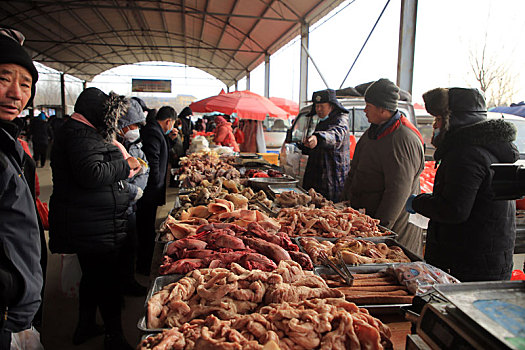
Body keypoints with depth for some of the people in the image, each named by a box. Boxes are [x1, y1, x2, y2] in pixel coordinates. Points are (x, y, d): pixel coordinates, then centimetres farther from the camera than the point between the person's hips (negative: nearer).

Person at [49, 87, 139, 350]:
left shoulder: (82, 132, 18)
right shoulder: (81, 134, -17)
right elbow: (90, 174, -29)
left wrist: (124, 168, 11)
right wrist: (124, 165, -16)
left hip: (89, 226, 11)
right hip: (94, 228, -11)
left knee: (93, 275, 22)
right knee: (107, 281, 0)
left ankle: (85, 327, 39)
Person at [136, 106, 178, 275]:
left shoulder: (151, 130, 13)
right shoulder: (153, 133, -19)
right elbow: (153, 164, -25)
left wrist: (169, 139, 14)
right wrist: (156, 185, -15)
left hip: (147, 192, 10)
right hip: (150, 192, -10)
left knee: (145, 229, 19)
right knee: (147, 231, 2)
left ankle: (142, 266, 33)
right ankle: (144, 269, 15)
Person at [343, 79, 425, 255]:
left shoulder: (403, 140, -20)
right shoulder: (374, 130, 11)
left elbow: (398, 191, -24)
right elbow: (355, 171, 19)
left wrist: (380, 227, -22)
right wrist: (345, 200, 16)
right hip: (361, 214, 9)